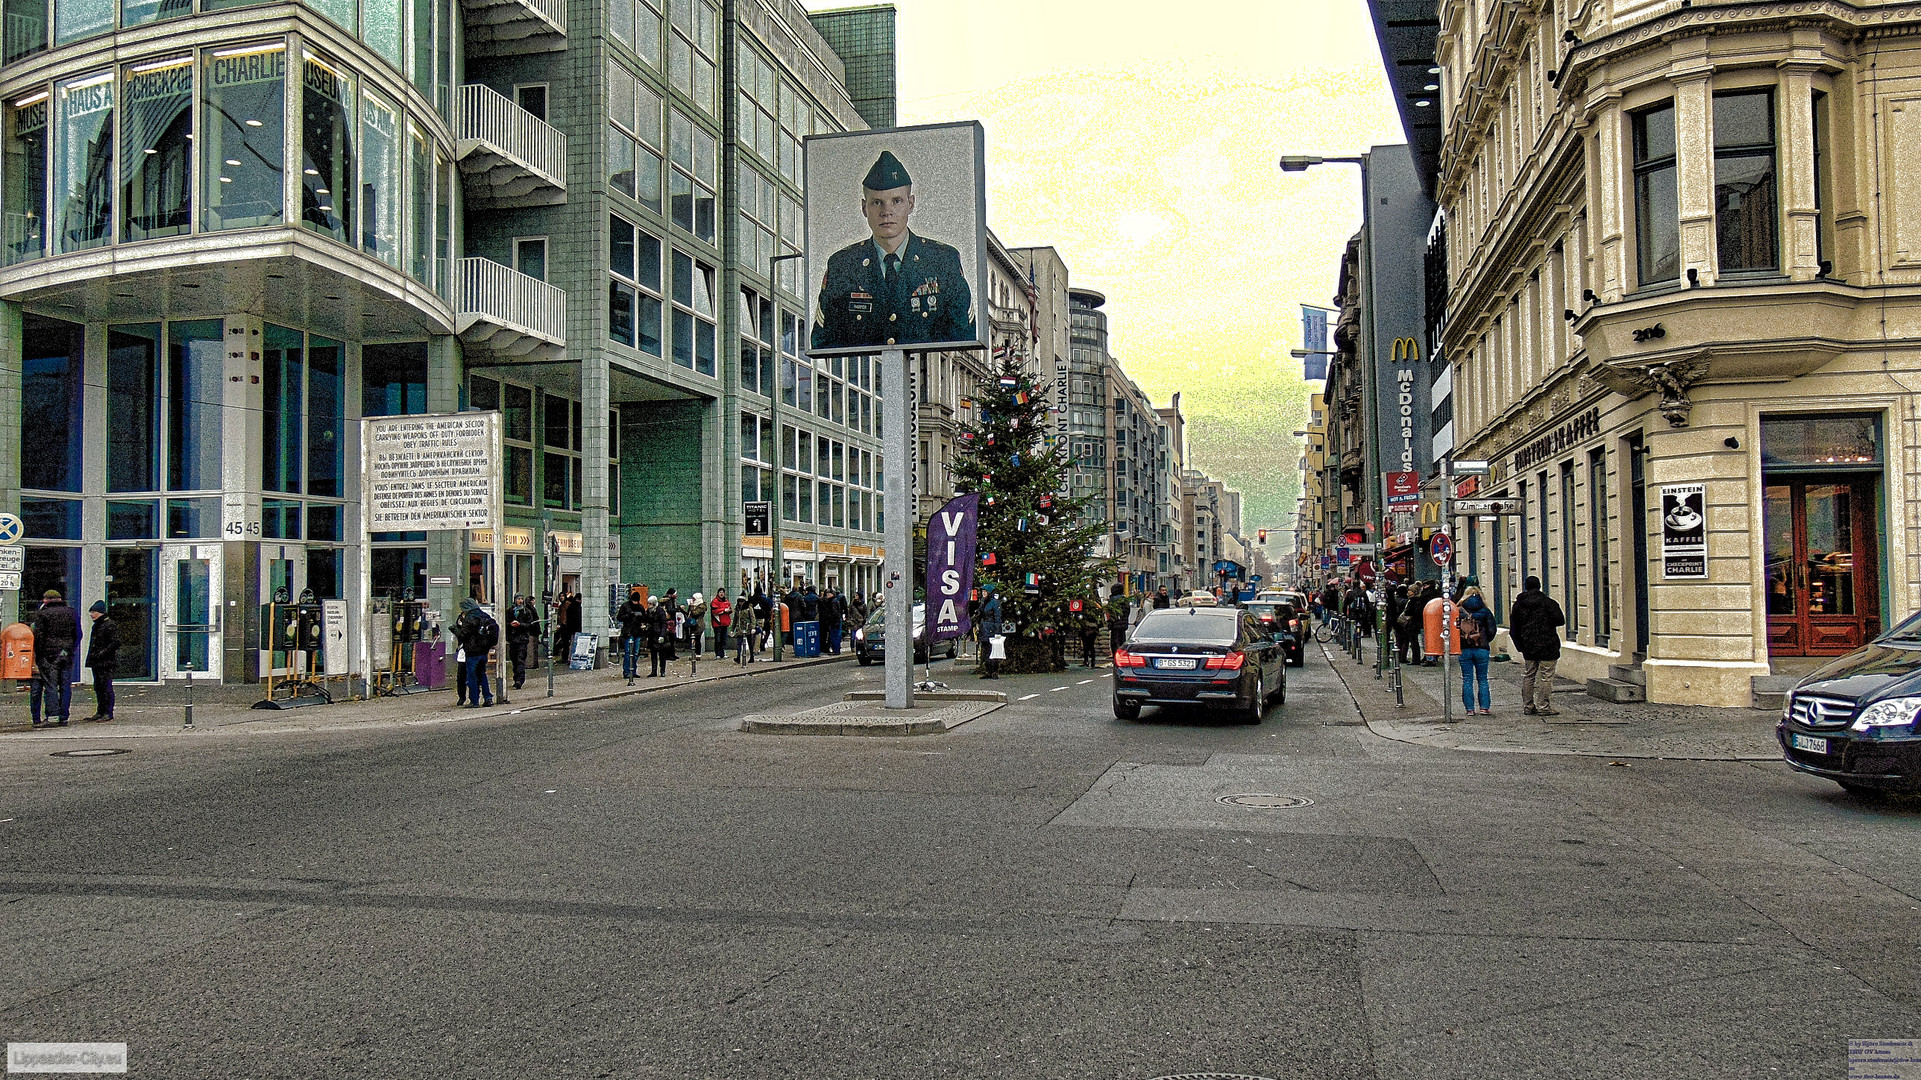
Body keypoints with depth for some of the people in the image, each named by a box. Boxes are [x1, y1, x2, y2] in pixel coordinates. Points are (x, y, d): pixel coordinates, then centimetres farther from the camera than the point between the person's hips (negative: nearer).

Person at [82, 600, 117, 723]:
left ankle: (108, 713, -5)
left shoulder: (110, 625, -11)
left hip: (106, 662, -10)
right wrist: (91, 658, 16)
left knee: (106, 687, -8)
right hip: (96, 662, 10)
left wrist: (101, 654, -20)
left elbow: (115, 643, -18)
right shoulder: (96, 625, 18)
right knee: (98, 687, 12)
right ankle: (100, 712, 19)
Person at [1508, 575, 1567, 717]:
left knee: (1528, 676, 12)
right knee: (1546, 677, -2)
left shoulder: (1518, 605, 7)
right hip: (1547, 647, -5)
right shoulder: (1548, 602, -7)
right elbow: (1560, 620, -13)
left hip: (1528, 647, 5)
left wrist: (1520, 646, 18)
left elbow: (1514, 630, 10)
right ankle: (1543, 707, -4)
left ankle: (1528, 706, 15)